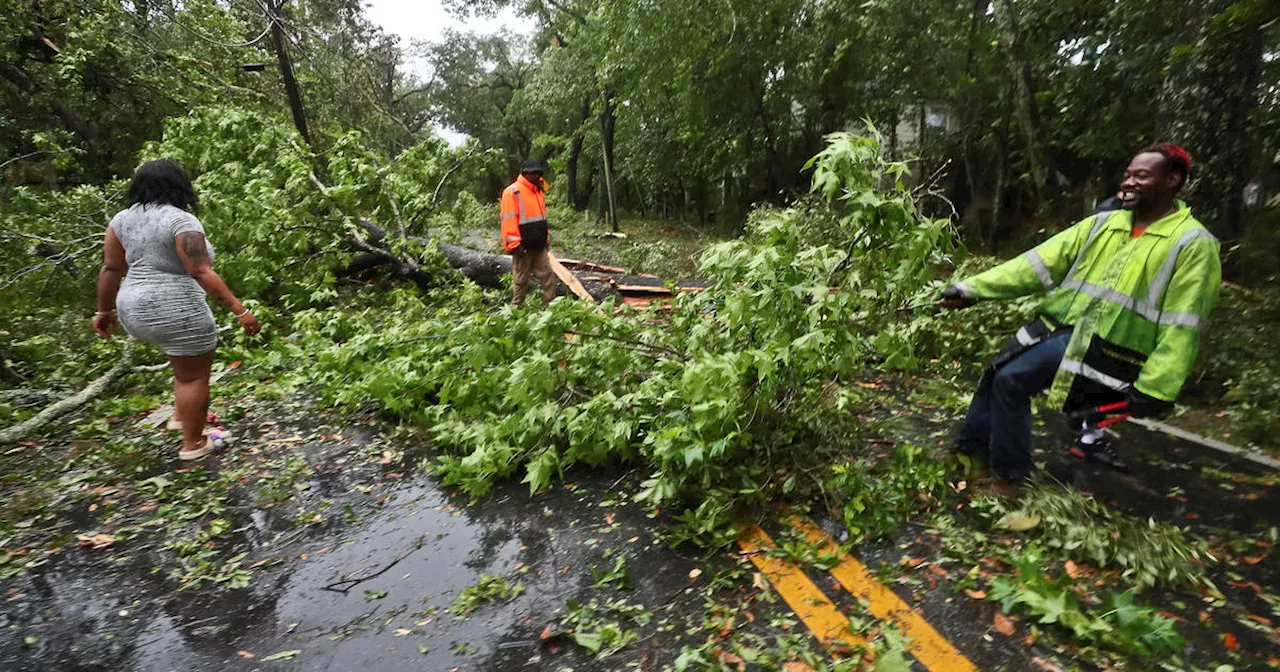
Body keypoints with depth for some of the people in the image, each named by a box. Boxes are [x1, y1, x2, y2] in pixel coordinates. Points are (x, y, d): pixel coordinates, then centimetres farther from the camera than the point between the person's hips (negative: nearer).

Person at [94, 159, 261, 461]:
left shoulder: (123, 219, 7)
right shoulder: (181, 221, -15)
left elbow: (111, 269, 9)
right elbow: (201, 272, -21)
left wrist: (104, 311, 18)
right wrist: (239, 310, -22)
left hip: (136, 310, 8)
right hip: (176, 311, -8)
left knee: (186, 364, 28)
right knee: (193, 376, 5)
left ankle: (183, 416, 31)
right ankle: (193, 444, 14)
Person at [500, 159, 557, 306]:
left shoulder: (539, 191, 16)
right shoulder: (513, 192, -11)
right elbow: (508, 220, -16)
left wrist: (546, 237, 19)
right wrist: (514, 244, -21)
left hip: (539, 246, 8)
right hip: (523, 247, -8)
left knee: (548, 276, 4)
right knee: (521, 281, 2)